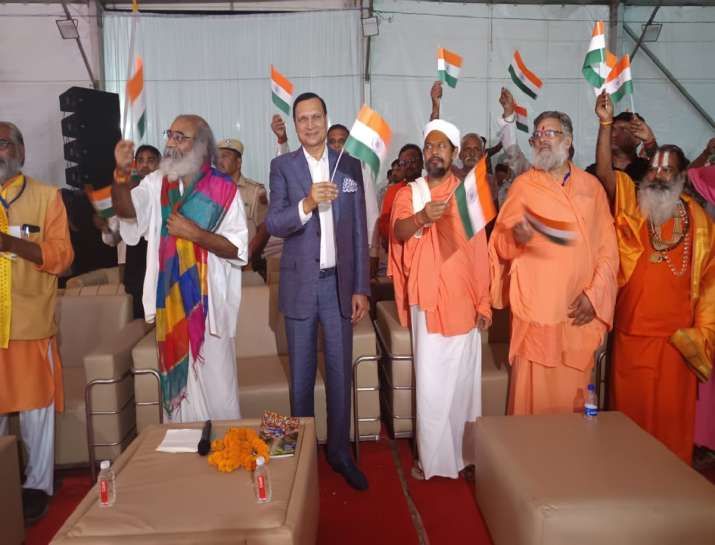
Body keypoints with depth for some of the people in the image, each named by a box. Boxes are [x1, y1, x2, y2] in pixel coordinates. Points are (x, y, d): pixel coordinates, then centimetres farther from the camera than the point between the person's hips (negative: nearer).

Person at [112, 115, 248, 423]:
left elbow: (238, 250, -8)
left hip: (209, 302, -3)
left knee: (216, 385, 4)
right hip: (170, 301, 3)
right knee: (178, 383, 13)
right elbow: (126, 210, -12)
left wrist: (195, 233, -18)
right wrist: (121, 173, -28)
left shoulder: (224, 190, -4)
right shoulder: (156, 184, 6)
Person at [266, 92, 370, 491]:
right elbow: (273, 225, -9)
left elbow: (359, 230, 5)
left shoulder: (350, 165, 5)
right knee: (301, 375, 9)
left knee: (341, 371, 9)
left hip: (340, 282, 2)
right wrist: (307, 204, -28)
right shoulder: (283, 166, 0)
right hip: (300, 283, -1)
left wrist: (361, 287, 1)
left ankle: (340, 451, 24)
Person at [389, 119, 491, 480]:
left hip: (462, 300, 0)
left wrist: (484, 302, 2)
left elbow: (480, 250, 5)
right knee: (430, 381, 1)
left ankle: (464, 452, 21)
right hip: (426, 300, 0)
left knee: (461, 378, 6)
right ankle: (433, 457, 14)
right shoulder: (409, 193, 6)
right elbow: (397, 232, -13)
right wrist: (422, 216, -35)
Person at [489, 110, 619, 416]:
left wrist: (594, 295, -4)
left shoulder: (592, 186, 9)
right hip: (536, 309, -2)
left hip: (580, 312, 2)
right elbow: (500, 246, 0)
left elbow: (608, 247, 7)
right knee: (533, 395, -1)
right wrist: (516, 237, -23)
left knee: (573, 395, 9)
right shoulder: (523, 185, 3)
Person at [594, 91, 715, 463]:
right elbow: (604, 172, -14)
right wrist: (606, 124, -23)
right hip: (631, 335, 0)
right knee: (631, 412, 8)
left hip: (678, 338, 1)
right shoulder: (630, 206, 2)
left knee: (673, 414, 8)